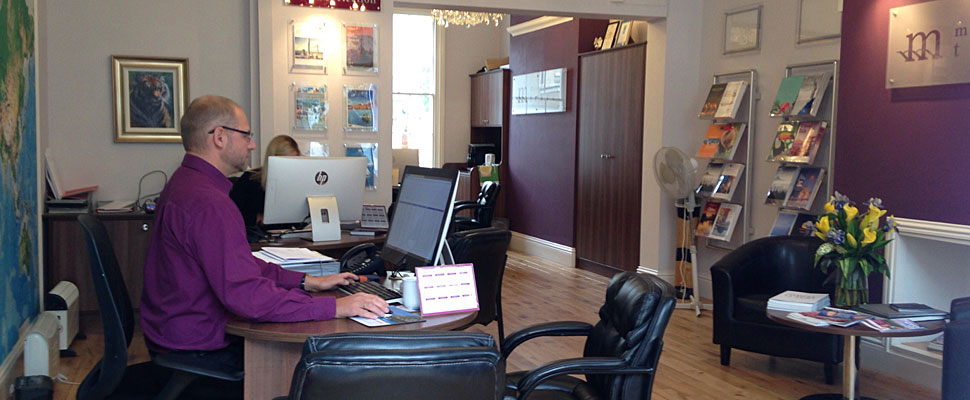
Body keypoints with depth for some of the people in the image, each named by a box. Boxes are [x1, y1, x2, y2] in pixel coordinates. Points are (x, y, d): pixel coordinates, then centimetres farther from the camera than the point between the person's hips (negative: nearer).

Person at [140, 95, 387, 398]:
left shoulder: (183, 185, 11)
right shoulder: (209, 204, -25)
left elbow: (240, 265, 14)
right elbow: (244, 293, -33)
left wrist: (308, 282, 8)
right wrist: (334, 308, -29)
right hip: (199, 355, -10)